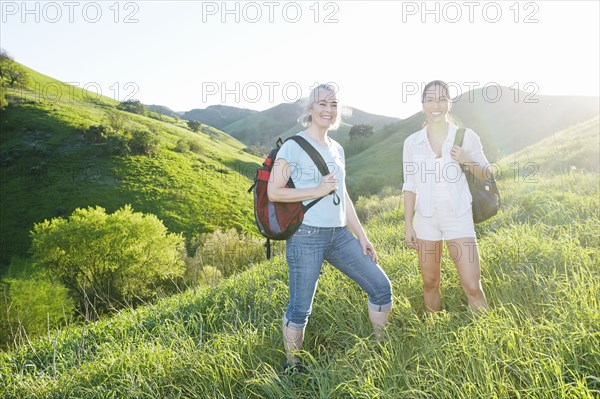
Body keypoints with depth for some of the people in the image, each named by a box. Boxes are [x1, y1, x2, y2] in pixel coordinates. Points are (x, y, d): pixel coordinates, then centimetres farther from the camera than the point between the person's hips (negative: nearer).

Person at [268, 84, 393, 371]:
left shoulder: (337, 148, 14)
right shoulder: (294, 145, -6)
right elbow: (273, 192, -10)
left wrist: (361, 235, 14)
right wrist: (317, 190, -14)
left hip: (340, 235, 7)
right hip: (306, 236, -6)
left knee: (381, 287, 7)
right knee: (300, 309, 2)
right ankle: (292, 368, 24)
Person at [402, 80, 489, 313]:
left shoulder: (466, 136, -3)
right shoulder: (412, 142, 1)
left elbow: (485, 174, 6)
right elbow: (410, 187, 4)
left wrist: (468, 161, -15)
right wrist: (408, 225, 1)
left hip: (459, 218, -1)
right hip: (426, 219, 2)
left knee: (472, 286, -5)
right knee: (430, 283, 11)